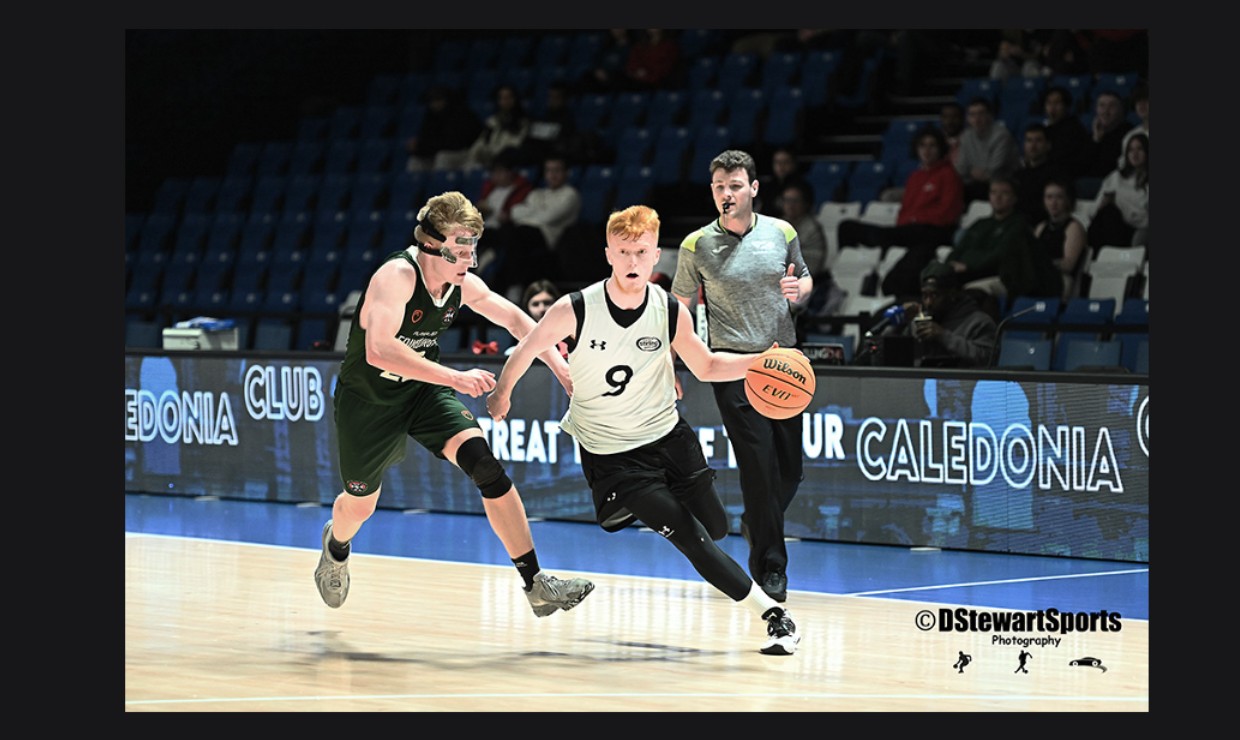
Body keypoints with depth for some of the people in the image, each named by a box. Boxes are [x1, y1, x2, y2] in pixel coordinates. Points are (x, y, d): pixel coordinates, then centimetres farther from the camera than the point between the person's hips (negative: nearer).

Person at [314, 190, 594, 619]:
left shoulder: (464, 285, -11)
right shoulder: (396, 276, -31)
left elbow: (514, 319, 8)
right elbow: (379, 351, -44)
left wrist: (560, 367, 0)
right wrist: (455, 378, -49)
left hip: (422, 391, 4)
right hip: (366, 399, -4)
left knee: (484, 464, -20)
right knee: (359, 505, 14)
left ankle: (536, 584, -20)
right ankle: (336, 546, 55)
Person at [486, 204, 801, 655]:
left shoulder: (671, 312, -10)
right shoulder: (575, 310, -19)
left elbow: (706, 367, 4)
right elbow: (528, 349, -1)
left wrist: (761, 361, -12)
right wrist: (501, 393, 12)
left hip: (667, 435, 4)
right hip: (611, 453, -4)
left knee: (715, 530, 10)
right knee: (691, 538, -14)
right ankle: (772, 614, -8)